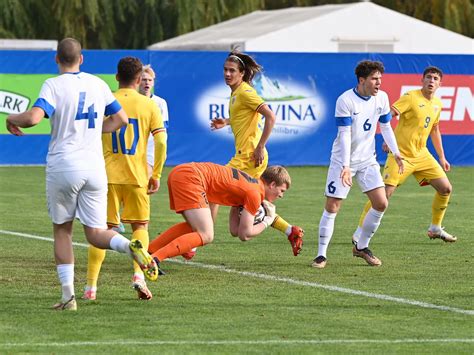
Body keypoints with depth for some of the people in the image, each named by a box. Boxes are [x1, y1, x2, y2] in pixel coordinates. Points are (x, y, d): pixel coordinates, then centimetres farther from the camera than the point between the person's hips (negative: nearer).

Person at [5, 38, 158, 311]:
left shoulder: (54, 85, -6)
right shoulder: (98, 84, 10)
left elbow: (33, 117, -21)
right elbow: (121, 119, 18)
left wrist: (12, 119, 0)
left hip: (63, 168, -3)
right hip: (95, 167, 3)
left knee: (62, 230, 11)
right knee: (96, 232, 7)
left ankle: (68, 295, 5)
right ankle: (131, 246, -26)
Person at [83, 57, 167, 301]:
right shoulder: (149, 105, 1)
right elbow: (161, 142, -5)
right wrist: (156, 175, 3)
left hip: (107, 175, 0)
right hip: (138, 176, 0)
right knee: (140, 226, 15)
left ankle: (90, 286, 0)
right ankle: (138, 274, -7)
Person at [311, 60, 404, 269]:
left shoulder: (381, 98, -1)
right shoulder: (345, 101, -18)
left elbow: (386, 127, 13)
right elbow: (345, 134, -21)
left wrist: (396, 153, 3)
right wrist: (345, 166, -27)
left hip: (367, 161, 5)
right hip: (343, 161, -5)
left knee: (381, 203, -6)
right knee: (332, 207, -7)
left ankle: (361, 247, 12)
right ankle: (321, 254, 2)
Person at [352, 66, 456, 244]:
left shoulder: (437, 104, 10)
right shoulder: (411, 97, -12)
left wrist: (442, 158, 23)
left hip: (421, 154, 7)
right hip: (401, 153, -7)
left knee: (446, 188, 4)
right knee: (386, 192, -16)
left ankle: (435, 229, 22)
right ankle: (360, 231, -5)